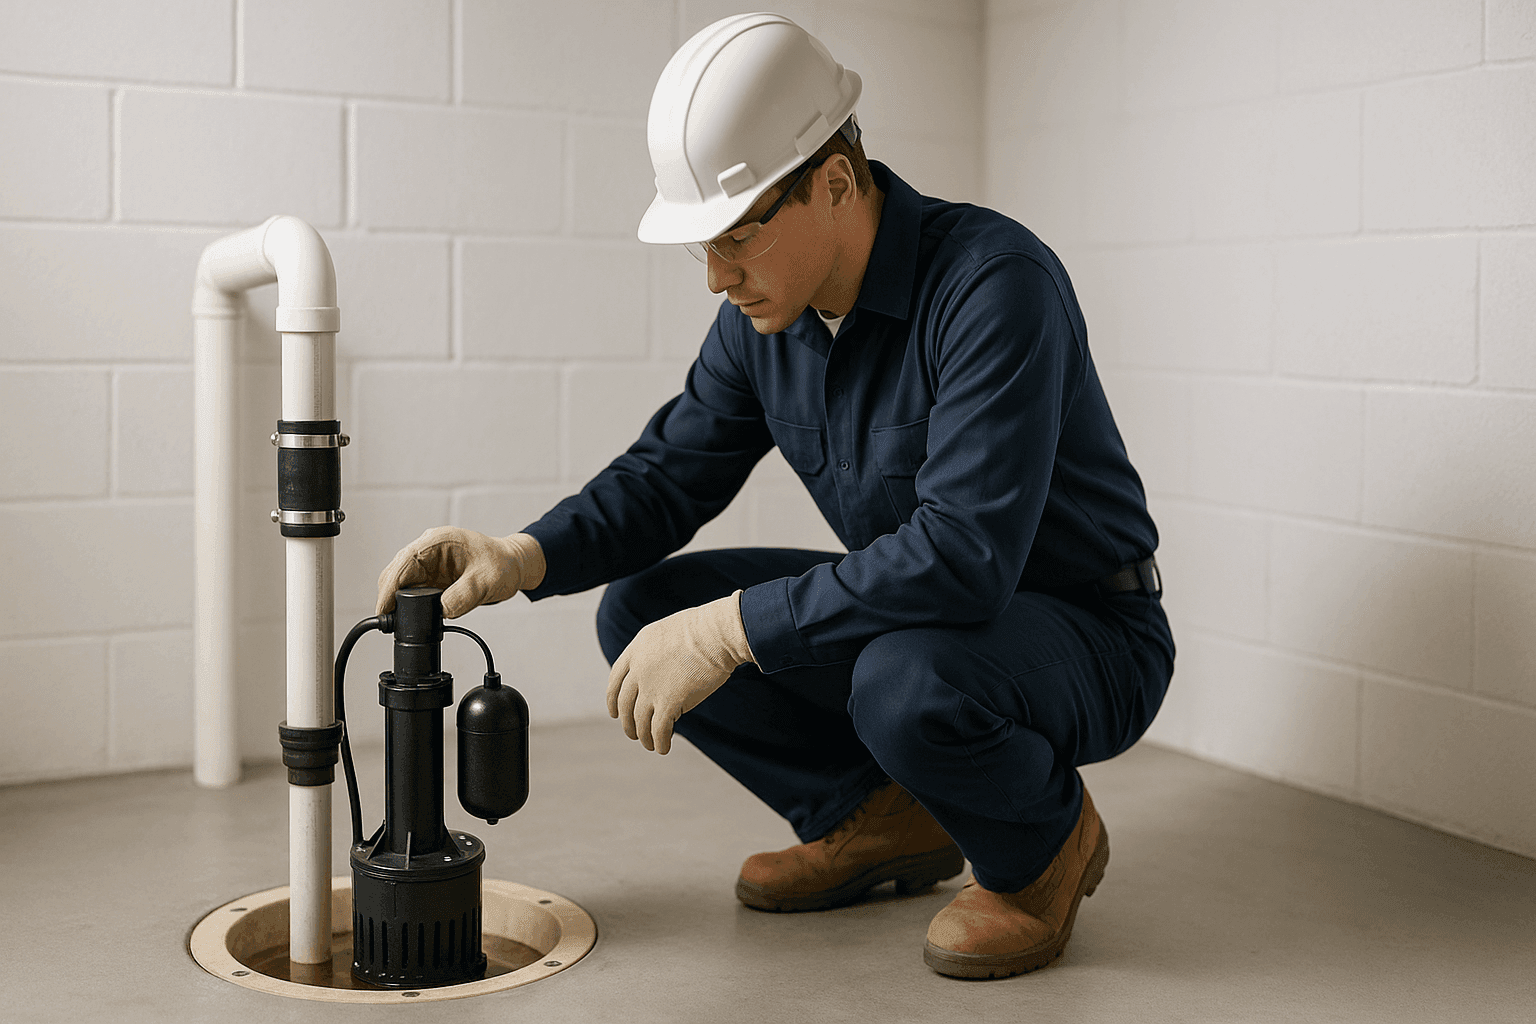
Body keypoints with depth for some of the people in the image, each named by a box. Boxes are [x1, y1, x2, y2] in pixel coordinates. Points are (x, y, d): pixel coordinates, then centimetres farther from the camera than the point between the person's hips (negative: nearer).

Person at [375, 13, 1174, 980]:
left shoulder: (993, 281, -28)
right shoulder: (764, 316, -4)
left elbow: (966, 553, -37)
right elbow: (668, 473, 3)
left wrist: (730, 629, -34)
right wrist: (525, 556, -16)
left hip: (1089, 637, -7)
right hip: (909, 613, 7)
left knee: (907, 678, -39)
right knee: (641, 609, -4)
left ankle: (1046, 840, -5)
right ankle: (881, 817, 9)